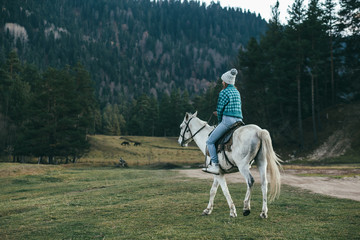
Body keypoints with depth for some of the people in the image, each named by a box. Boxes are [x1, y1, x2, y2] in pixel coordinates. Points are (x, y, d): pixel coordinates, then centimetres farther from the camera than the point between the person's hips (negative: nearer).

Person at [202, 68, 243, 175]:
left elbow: (219, 109, -6)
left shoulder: (224, 92, -7)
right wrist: (221, 114, 24)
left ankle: (215, 166, -12)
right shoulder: (237, 92, 18)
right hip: (239, 121, 9)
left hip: (228, 121, -9)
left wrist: (220, 120, 11)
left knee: (210, 141, -4)